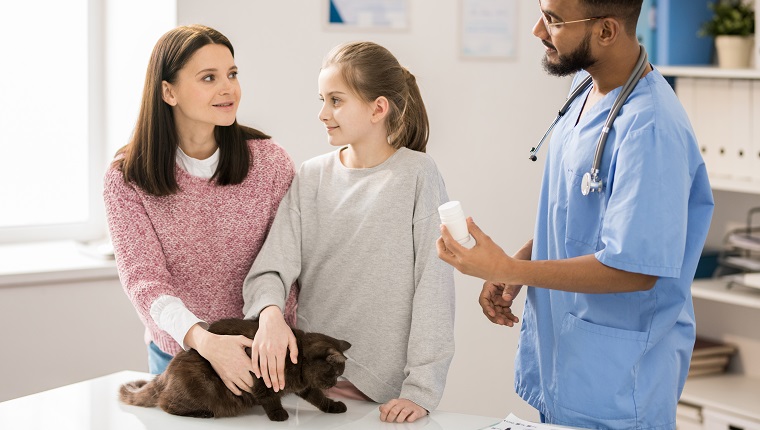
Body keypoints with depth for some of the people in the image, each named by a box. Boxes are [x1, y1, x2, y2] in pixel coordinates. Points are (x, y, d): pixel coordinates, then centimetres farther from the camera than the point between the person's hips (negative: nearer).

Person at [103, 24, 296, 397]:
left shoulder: (269, 163, -10)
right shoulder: (127, 179, -12)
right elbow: (143, 278, -20)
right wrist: (202, 339, -37)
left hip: (257, 353, 0)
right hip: (174, 353, 0)